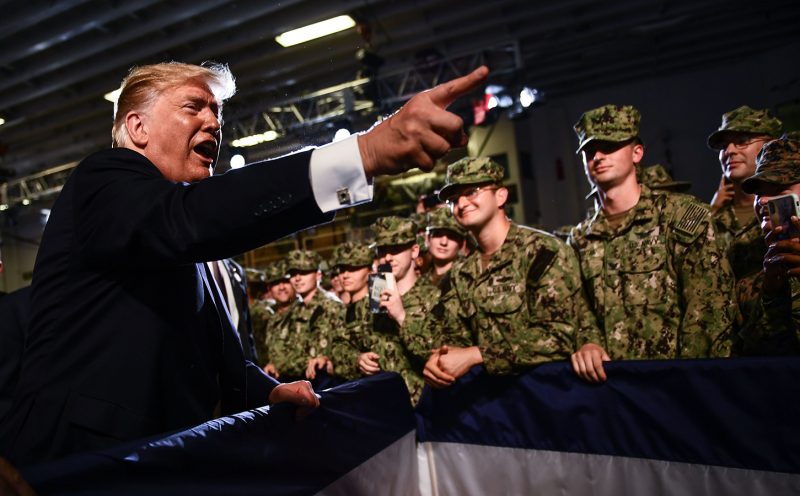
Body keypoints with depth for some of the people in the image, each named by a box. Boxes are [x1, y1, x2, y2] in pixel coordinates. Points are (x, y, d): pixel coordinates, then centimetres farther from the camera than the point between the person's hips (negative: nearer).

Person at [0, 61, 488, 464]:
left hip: (158, 454, 8)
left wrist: (269, 389, 0)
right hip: (84, 460, -8)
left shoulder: (174, 246, 17)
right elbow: (187, 220, -34)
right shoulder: (105, 181, -11)